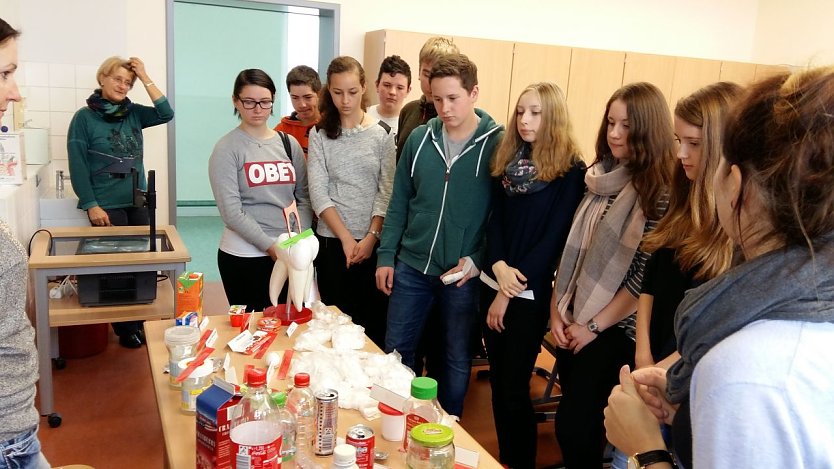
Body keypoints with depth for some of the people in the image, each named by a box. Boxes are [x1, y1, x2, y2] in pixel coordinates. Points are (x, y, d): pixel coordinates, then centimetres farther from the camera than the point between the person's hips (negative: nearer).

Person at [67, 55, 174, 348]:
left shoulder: (133, 113, 7)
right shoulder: (85, 117, -6)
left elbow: (166, 114, -7)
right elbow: (77, 166, -8)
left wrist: (145, 78, -8)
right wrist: (91, 205, -14)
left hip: (139, 202, 4)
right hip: (107, 206, -4)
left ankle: (140, 321, 22)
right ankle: (125, 329, 17)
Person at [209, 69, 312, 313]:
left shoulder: (289, 144, 9)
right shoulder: (227, 149, -5)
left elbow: (304, 197, 7)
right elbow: (231, 211, -12)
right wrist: (270, 246, -15)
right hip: (244, 256, -4)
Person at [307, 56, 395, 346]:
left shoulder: (382, 135, 1)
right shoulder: (320, 135, 1)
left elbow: (387, 191, -3)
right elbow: (318, 192, -5)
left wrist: (371, 236, -12)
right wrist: (346, 238, -12)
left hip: (373, 241, 0)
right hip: (332, 241, 0)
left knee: (376, 319, 5)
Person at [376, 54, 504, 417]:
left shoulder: (497, 143, -10)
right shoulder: (419, 138, 1)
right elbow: (399, 202, 7)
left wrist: (478, 260, -14)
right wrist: (385, 256, 4)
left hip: (464, 273, -3)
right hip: (411, 266, 4)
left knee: (457, 357, 14)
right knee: (396, 350, 14)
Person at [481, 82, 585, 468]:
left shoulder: (570, 171, -9)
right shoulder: (507, 160, 7)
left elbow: (554, 238, -12)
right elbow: (494, 220, 5)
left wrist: (510, 292, -13)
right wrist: (498, 266, -13)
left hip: (530, 293, -5)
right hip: (493, 284, 5)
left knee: (513, 388, 3)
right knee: (497, 381, 13)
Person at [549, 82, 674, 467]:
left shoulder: (661, 193, -14)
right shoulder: (598, 177, 6)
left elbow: (646, 277, -16)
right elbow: (572, 250, 8)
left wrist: (594, 326, -12)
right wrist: (557, 310, 1)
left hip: (614, 330, -6)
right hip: (571, 322, 6)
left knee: (573, 425, 1)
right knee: (578, 420, 17)